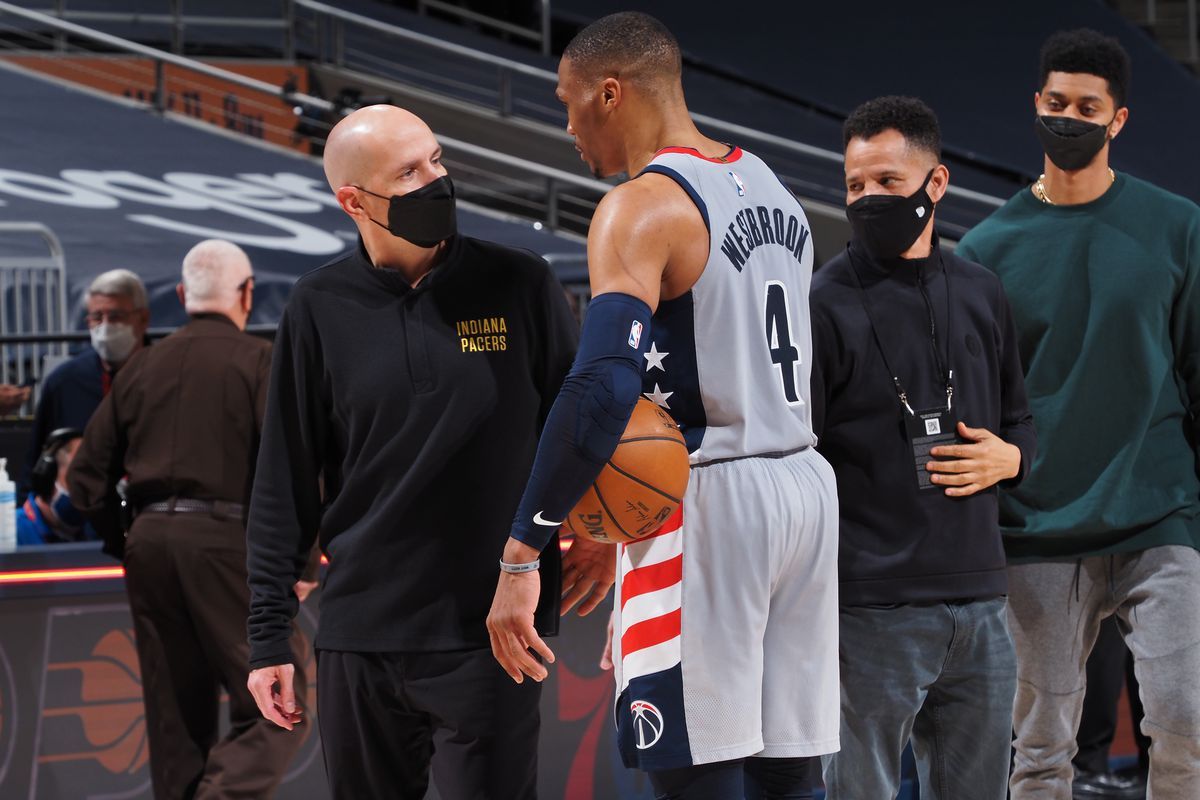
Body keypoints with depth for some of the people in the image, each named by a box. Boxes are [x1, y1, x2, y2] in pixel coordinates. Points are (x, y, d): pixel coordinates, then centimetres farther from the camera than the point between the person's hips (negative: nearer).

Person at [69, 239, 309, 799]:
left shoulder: (141, 367, 13)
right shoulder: (258, 361, -2)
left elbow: (86, 478, 14)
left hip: (150, 542, 6)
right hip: (224, 540, -6)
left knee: (177, 714, 13)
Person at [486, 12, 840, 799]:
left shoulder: (642, 209, -13)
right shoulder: (770, 187, 15)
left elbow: (603, 388, -26)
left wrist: (521, 556, -25)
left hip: (706, 501, -8)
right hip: (806, 487, 8)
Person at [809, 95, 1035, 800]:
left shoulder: (981, 294, 12)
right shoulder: (826, 305, -4)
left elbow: (1019, 419, 25)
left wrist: (1009, 457, 0)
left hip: (979, 605, 5)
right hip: (873, 614, -5)